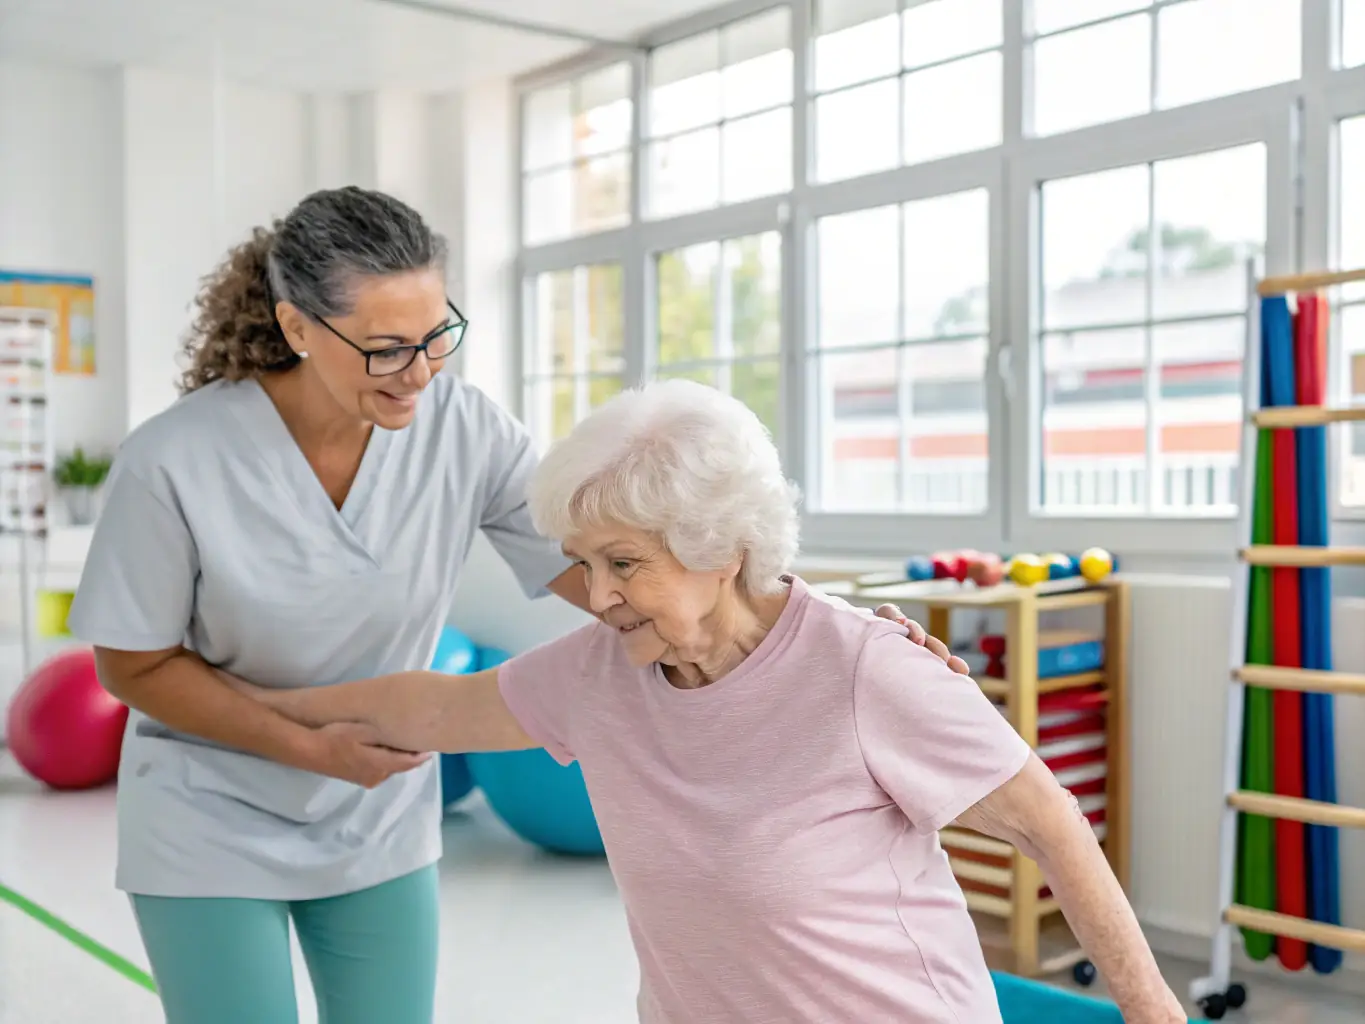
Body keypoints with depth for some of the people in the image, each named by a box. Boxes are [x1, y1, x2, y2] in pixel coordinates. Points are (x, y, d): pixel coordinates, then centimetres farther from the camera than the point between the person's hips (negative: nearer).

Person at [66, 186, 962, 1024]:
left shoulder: (463, 428, -17)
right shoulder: (175, 462, -24)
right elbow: (135, 665, -11)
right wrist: (313, 749, -21)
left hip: (381, 828, 3)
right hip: (214, 831, -2)